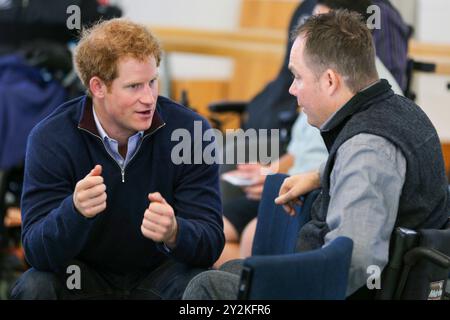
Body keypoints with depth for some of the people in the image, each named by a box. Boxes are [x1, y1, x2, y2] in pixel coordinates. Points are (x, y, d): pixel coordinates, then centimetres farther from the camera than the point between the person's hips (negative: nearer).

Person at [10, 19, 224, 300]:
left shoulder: (191, 131, -14)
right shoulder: (50, 139, -15)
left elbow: (211, 242, -16)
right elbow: (37, 251, -20)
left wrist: (174, 233, -40)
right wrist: (76, 211, -42)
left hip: (160, 275, 0)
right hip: (84, 274, 1)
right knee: (34, 287, -29)